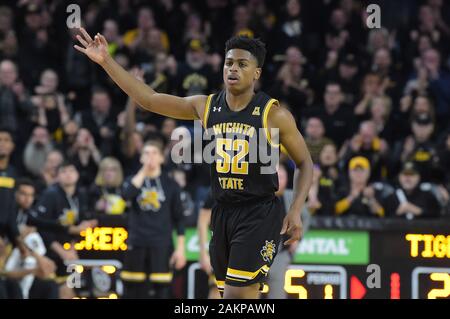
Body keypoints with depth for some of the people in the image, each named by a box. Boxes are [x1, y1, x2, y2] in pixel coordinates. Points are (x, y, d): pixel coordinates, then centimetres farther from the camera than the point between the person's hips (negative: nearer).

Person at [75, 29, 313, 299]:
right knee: (233, 295, 11)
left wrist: (296, 211, -12)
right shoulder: (206, 106, 5)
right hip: (223, 212, 6)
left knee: (238, 295, -14)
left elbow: (305, 163, 1)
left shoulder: (274, 114, -8)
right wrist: (106, 61, 1)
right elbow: (149, 99, 7)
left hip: (259, 215, -6)